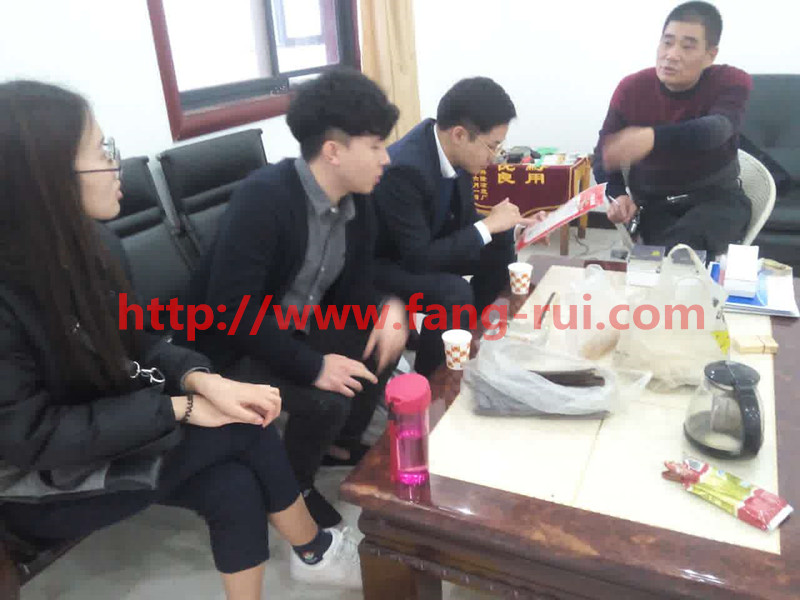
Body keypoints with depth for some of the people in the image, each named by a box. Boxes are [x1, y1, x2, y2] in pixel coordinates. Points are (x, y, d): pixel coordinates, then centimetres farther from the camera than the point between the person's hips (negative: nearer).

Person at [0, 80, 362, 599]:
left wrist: (202, 380, -18)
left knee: (233, 486, -15)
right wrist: (179, 408, -23)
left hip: (106, 432, 6)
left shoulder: (87, 249, -4)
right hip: (46, 486, -6)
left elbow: (136, 344, 1)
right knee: (246, 428, -16)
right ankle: (316, 551, 7)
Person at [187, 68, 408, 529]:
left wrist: (388, 308, -19)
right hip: (237, 345, -8)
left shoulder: (356, 203, -3)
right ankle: (295, 485, 8)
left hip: (300, 328, 8)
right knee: (327, 400, -25)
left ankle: (343, 442, 22)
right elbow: (230, 307, -32)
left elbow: (353, 286, 4)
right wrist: (311, 366, -32)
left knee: (385, 339, -1)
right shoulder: (263, 197, -29)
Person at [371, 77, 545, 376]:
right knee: (454, 291, -30)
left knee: (502, 246, 1)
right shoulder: (405, 170, -34)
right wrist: (488, 226, -26)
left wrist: (514, 225, -9)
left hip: (424, 245, 8)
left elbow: (462, 220, 6)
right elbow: (417, 259, -32)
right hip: (382, 262, -8)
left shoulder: (455, 151, -8)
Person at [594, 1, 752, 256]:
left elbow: (717, 129, -33)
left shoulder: (731, 82, -10)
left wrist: (652, 138, -53)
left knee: (682, 250, -34)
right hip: (655, 203, 2)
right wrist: (617, 195, -19)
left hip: (716, 198, -1)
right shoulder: (631, 88, -5)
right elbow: (604, 152, 2)